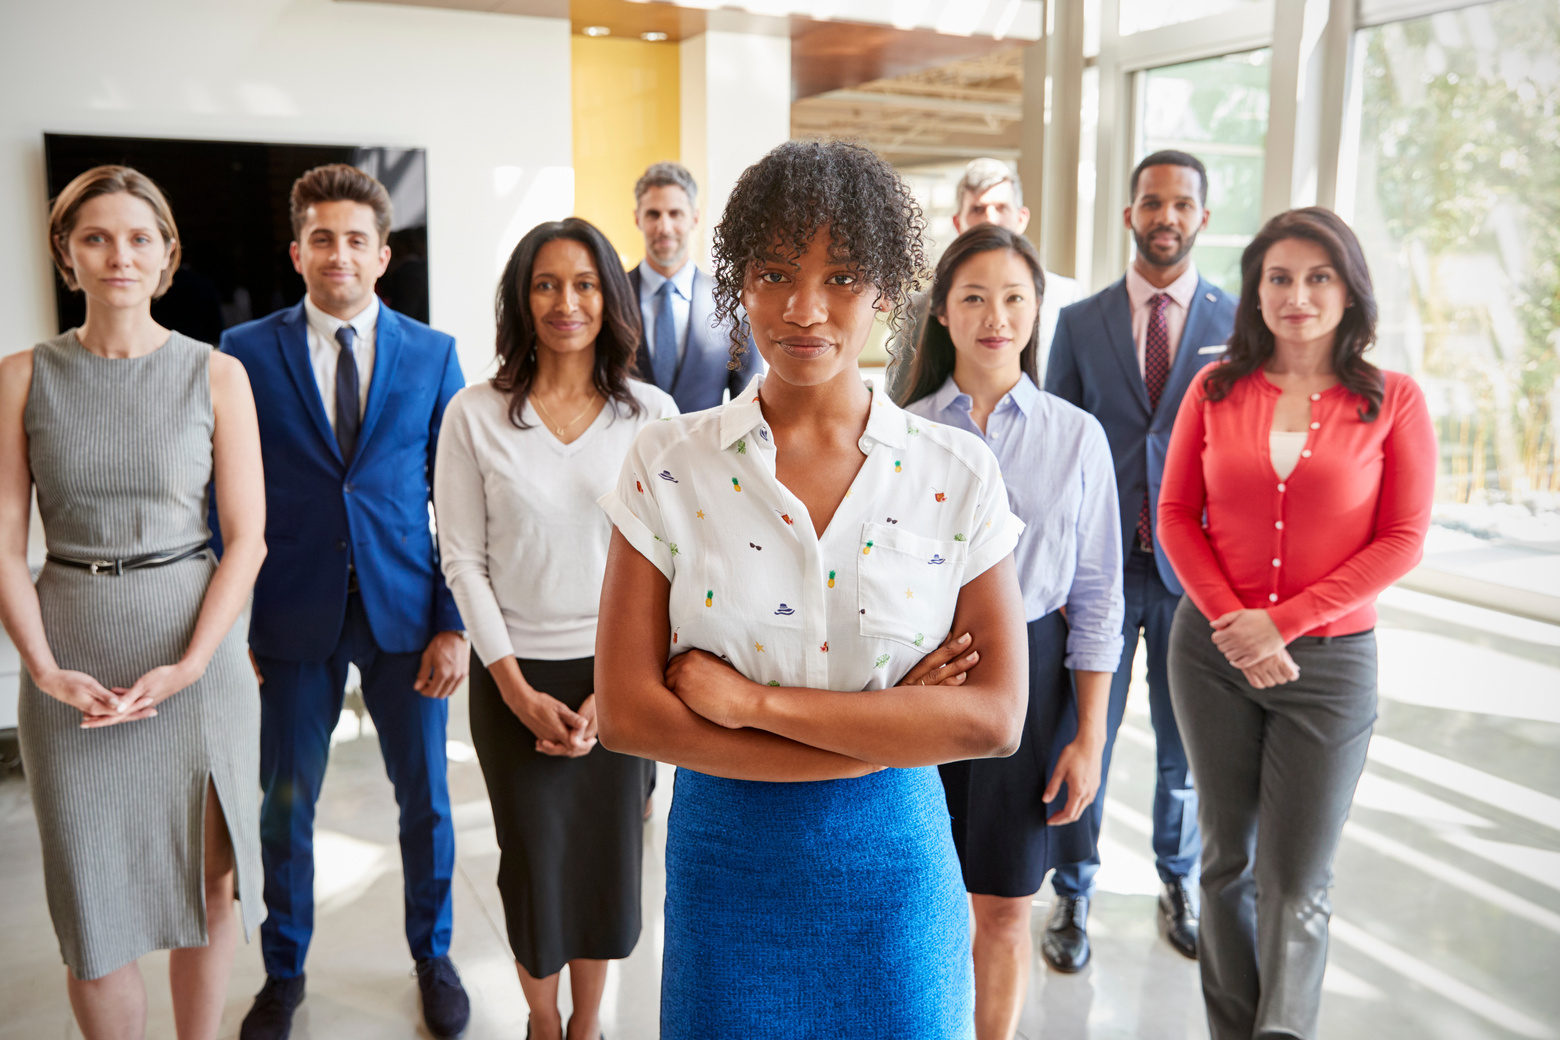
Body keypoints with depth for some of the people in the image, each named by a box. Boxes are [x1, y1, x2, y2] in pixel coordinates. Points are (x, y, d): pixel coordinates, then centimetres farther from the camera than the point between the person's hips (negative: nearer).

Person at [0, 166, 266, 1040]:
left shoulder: (217, 375, -1)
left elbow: (248, 538, -3)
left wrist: (189, 666, -13)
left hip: (197, 647, 0)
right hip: (71, 659, 1)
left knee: (209, 881, 8)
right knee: (91, 900, 7)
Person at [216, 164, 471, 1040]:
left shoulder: (433, 353, 2)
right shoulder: (247, 352, 0)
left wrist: (454, 623, -5)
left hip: (405, 611, 1)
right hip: (292, 616, 0)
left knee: (426, 798, 12)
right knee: (284, 805, 12)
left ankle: (434, 954, 35)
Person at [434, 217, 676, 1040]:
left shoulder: (651, 414, -3)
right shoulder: (474, 415, -4)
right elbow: (463, 561, -3)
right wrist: (517, 689, -8)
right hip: (517, 677, 0)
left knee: (609, 857, 12)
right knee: (534, 865, 9)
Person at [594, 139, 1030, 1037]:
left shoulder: (958, 474, -7)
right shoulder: (670, 464, -8)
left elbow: (994, 717, -13)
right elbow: (629, 712, -12)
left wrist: (753, 700, -18)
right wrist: (888, 732, -16)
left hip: (892, 866, 1)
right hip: (726, 867, 0)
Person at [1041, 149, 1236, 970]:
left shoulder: (1237, 324, 2)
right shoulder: (1079, 323, 3)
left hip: (1194, 570, 1)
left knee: (1187, 747, 14)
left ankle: (1178, 885, 36)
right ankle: (1072, 895, 25)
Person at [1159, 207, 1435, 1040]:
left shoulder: (1392, 400, -3)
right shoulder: (1216, 388, 2)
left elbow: (1403, 540, -6)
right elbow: (1176, 515, 3)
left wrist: (1283, 624, -13)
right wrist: (1232, 621, -9)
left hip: (1329, 660, -2)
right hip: (1213, 650, 2)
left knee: (1297, 881, 0)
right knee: (1228, 858, 14)